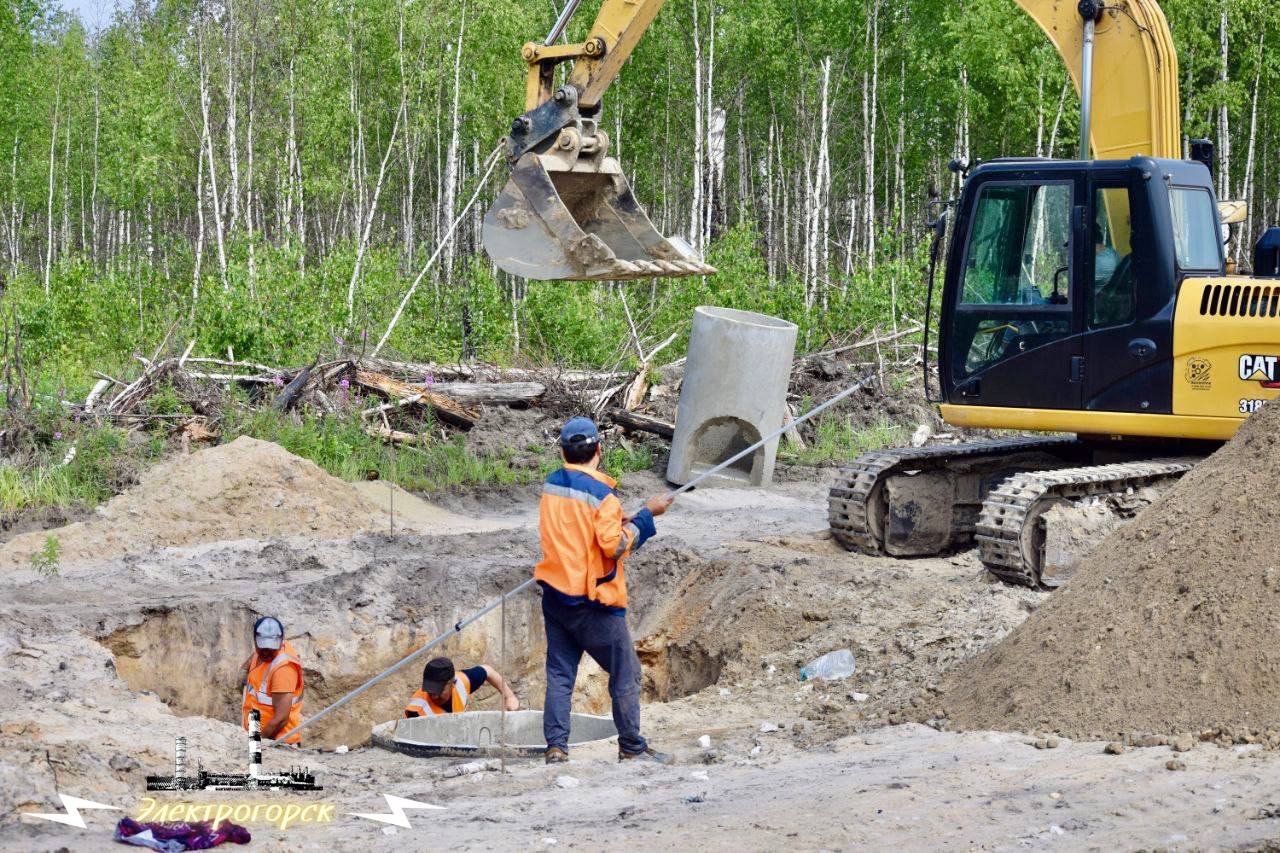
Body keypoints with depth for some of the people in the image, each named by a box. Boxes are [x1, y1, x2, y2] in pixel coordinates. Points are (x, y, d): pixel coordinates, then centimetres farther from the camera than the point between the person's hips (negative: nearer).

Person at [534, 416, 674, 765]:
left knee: (560, 673, 9)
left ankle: (556, 746, 1)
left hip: (556, 596, 6)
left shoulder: (551, 485, 5)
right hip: (594, 602, -6)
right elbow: (615, 544, -19)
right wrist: (647, 515, -11)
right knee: (625, 674, 6)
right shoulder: (601, 494, -16)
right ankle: (632, 747, 12)